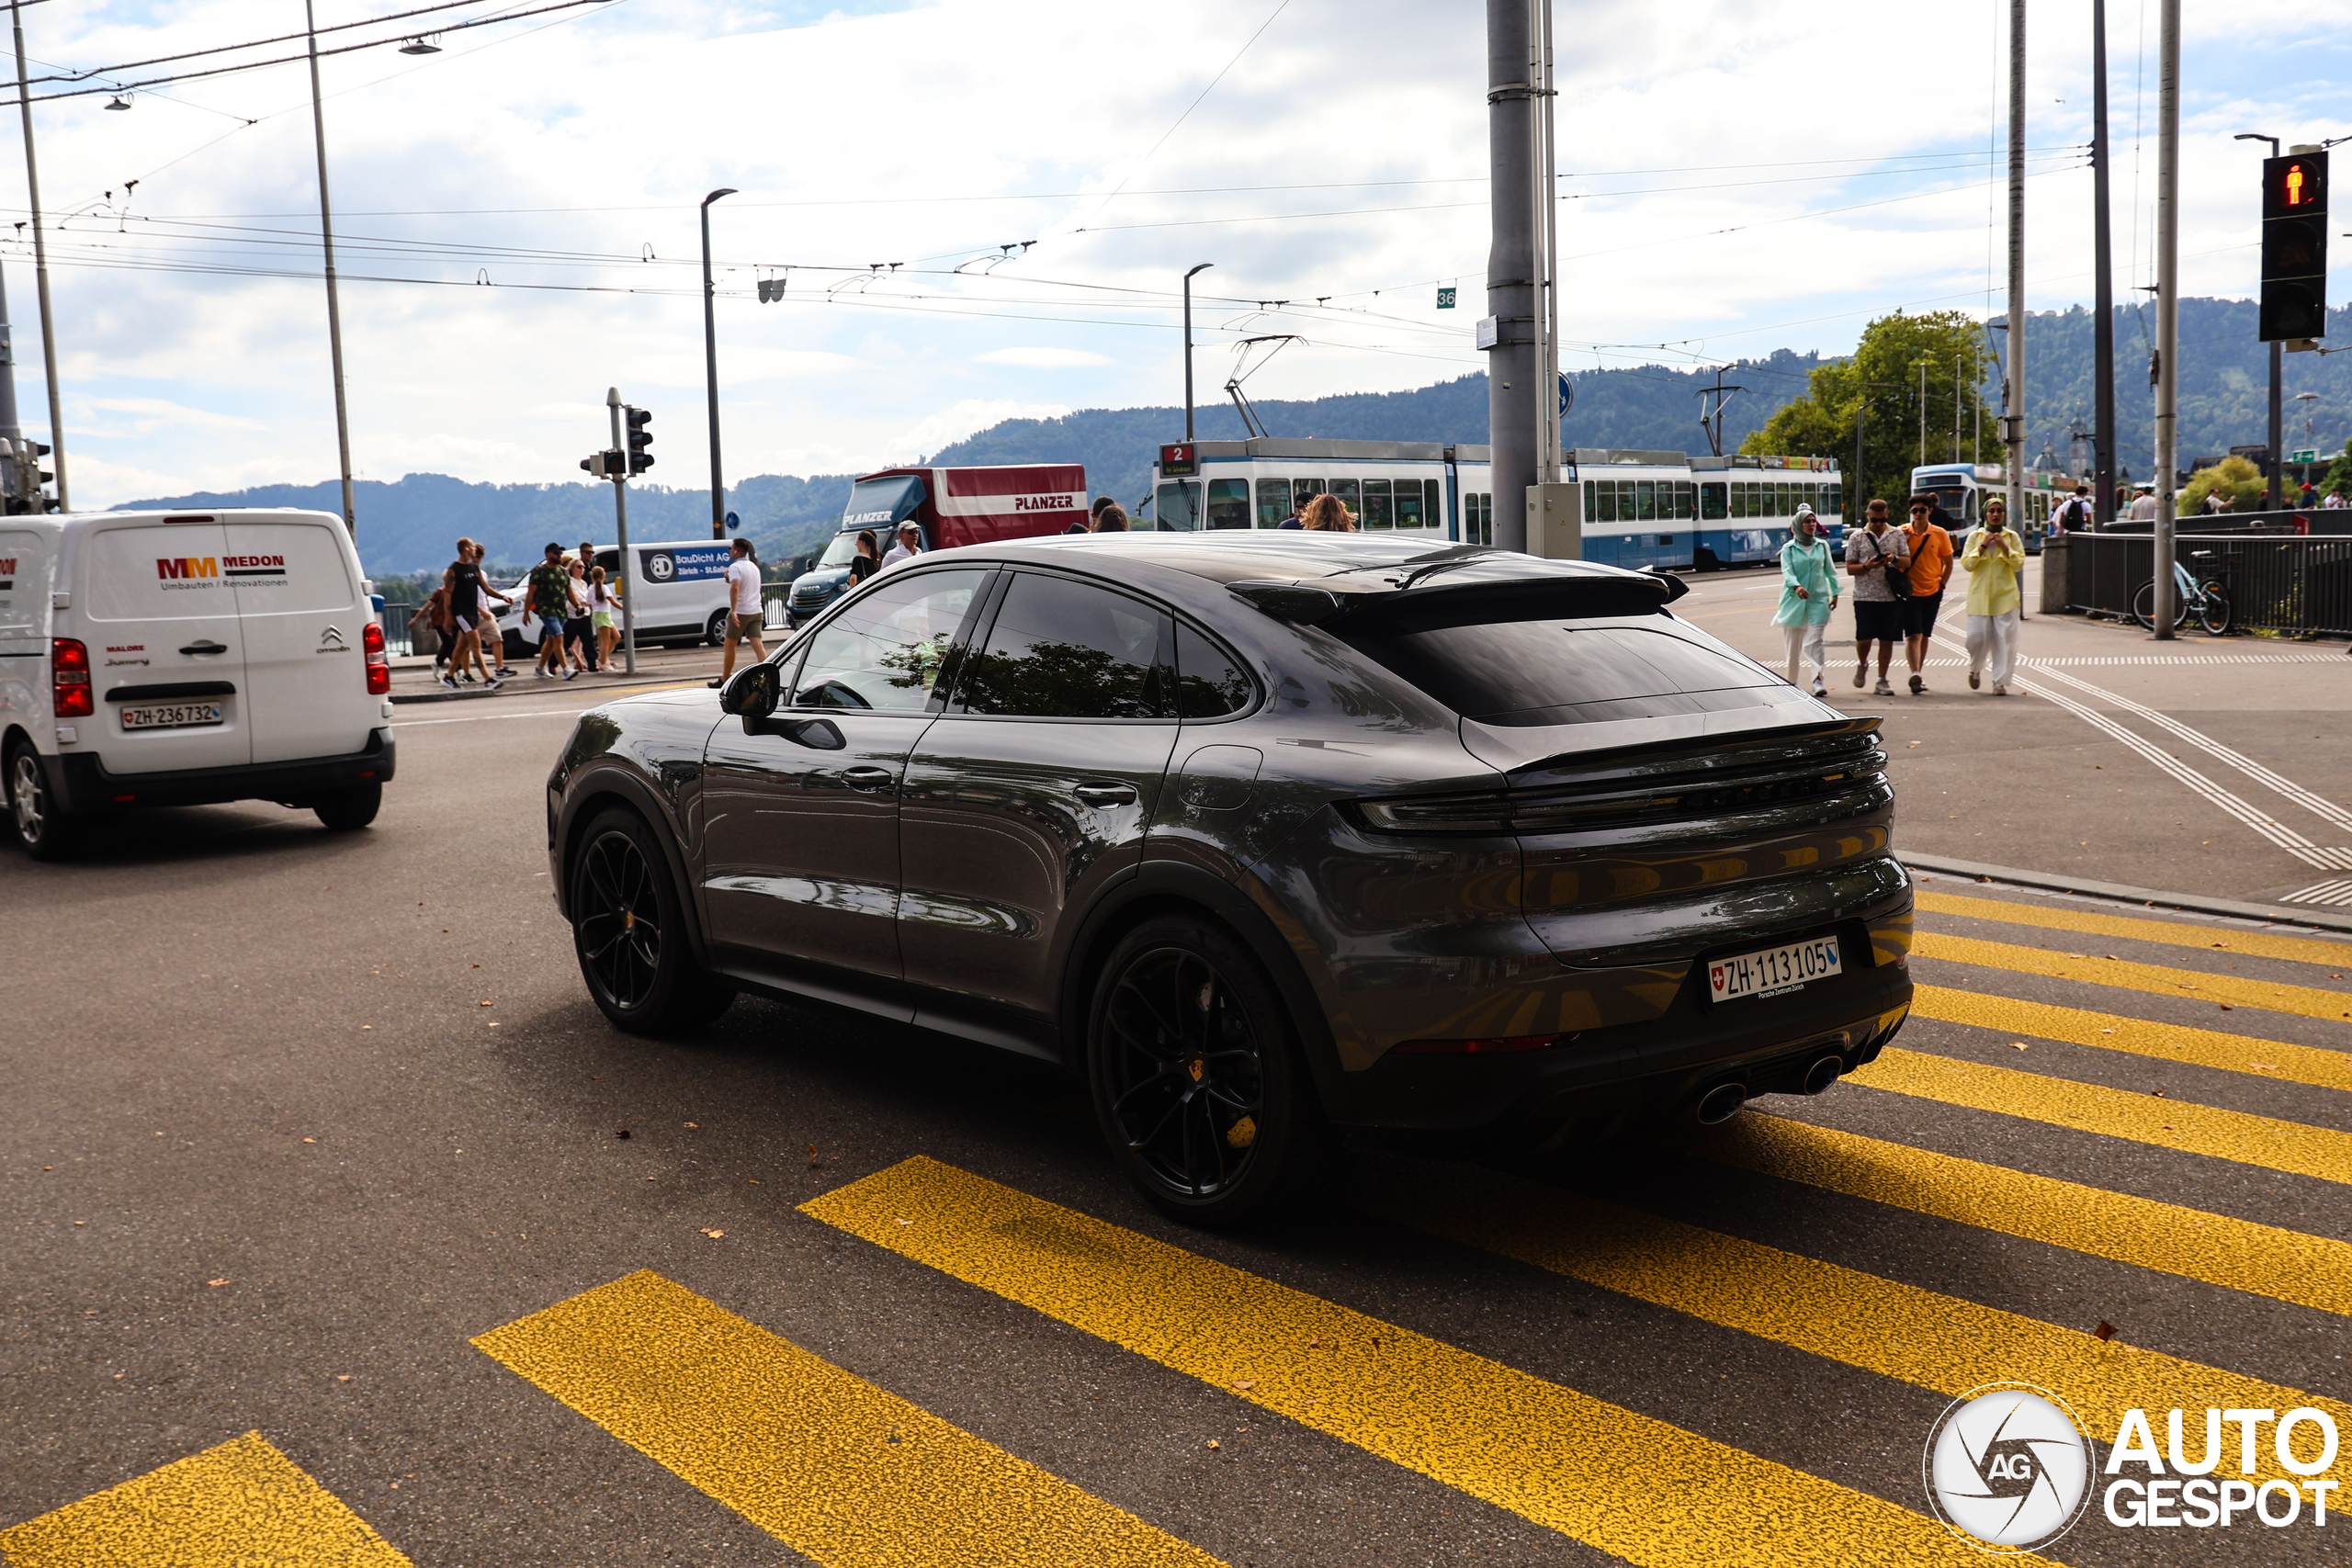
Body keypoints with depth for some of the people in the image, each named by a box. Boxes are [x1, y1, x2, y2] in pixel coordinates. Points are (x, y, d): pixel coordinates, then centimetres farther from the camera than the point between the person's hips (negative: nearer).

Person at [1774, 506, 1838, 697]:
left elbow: (1830, 570, 15)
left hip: (1818, 600, 1)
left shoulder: (1822, 545, 9)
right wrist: (1796, 586, -31)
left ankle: (1819, 681, -18)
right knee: (1793, 643, 7)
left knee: (1815, 641, -11)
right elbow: (1787, 571, -13)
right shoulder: (1789, 548, 1)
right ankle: (1791, 681, 20)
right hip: (1794, 600, -1)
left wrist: (1835, 592, 9)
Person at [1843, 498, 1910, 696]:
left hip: (1891, 596, 2)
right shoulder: (1857, 536, 6)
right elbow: (1850, 568, 4)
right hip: (1865, 596, -1)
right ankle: (1862, 665, 25)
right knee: (1864, 638, -7)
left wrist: (1894, 559, -12)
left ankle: (1882, 681, 10)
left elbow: (1907, 563, 9)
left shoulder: (1897, 534, 10)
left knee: (1887, 639, 2)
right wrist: (1867, 566, -15)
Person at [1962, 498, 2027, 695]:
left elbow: (2019, 564, 0)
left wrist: (2005, 547, -11)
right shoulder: (1975, 536, 8)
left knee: (2004, 639, -6)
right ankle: (1975, 670, 24)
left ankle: (2000, 682, -1)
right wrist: (1982, 546, -10)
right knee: (1977, 637, -5)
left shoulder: (2012, 537, 8)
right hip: (1979, 595, 0)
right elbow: (1967, 564, -1)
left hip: (2005, 596, 0)